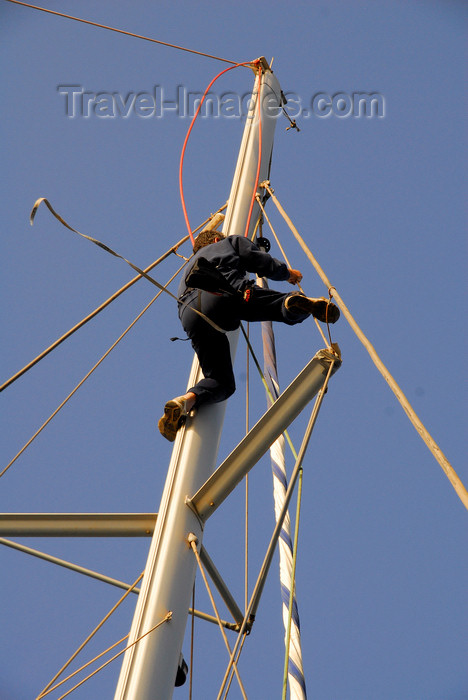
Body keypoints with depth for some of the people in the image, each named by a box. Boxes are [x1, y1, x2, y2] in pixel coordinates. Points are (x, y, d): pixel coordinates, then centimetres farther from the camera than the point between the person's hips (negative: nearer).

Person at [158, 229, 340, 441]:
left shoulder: (192, 264, 46)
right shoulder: (231, 241, 34)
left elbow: (182, 297, 39)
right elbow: (260, 261, 19)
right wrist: (286, 272, 37)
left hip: (190, 314, 4)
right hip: (225, 291, -4)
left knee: (222, 383, 8)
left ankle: (186, 401, -20)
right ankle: (296, 302, -36)